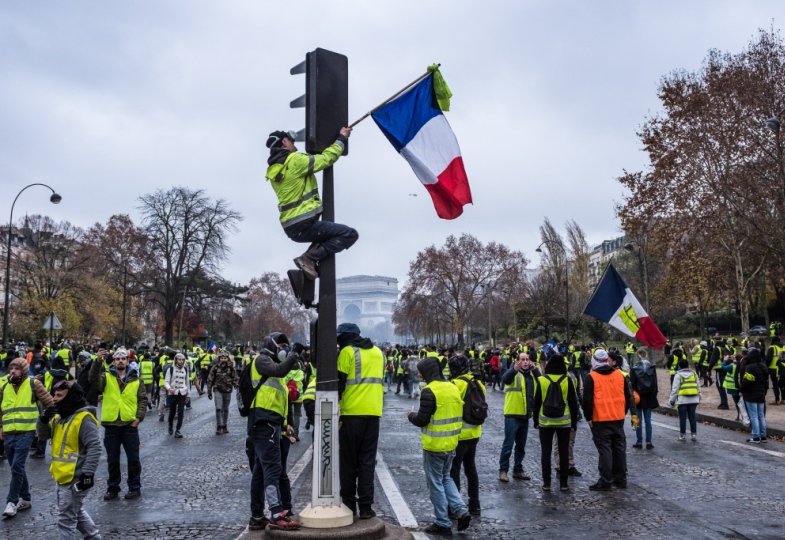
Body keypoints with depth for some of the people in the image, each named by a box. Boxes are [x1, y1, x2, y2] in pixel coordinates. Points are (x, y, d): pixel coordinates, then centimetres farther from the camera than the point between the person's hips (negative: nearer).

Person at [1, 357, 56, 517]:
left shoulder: (33, 384, -3)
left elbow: (50, 404, 1)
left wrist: (44, 421, 3)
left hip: (26, 433, -5)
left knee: (17, 467, -12)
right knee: (17, 468, 12)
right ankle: (25, 499, 24)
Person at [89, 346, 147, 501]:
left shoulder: (136, 379, 5)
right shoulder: (106, 377, 2)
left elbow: (143, 400, 6)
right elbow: (93, 379, -20)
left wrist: (139, 417, -6)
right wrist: (98, 361, -35)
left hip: (130, 425, 0)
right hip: (111, 425, 0)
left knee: (133, 459, 5)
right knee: (112, 460, 11)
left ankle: (135, 487, 17)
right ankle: (112, 488, 24)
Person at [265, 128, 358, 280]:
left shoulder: (274, 170, 13)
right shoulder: (294, 160, -12)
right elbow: (326, 159, -7)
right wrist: (341, 138, 6)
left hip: (291, 227, 9)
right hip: (304, 225, -9)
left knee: (325, 234, 35)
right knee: (350, 234, -7)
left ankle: (309, 260, 9)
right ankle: (309, 258, -14)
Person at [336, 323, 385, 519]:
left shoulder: (347, 352, -5)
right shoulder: (377, 352, 13)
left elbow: (339, 383, -9)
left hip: (351, 414, -4)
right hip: (373, 413, 4)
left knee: (348, 461, 8)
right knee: (367, 461, 7)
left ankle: (349, 505, 13)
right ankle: (365, 507, 4)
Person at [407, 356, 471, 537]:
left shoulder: (429, 391, -19)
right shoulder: (453, 388, 5)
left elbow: (421, 420, -19)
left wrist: (411, 415, 2)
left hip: (434, 446, -7)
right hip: (451, 444, 7)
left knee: (436, 483, 5)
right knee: (446, 478, 23)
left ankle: (443, 524, 10)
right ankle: (461, 510, 9)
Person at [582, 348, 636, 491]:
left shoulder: (592, 377, -9)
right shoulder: (620, 375, 6)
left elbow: (587, 400, -10)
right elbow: (628, 397, 12)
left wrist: (589, 418, 1)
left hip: (600, 420, -5)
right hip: (618, 419, 5)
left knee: (604, 450, -1)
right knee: (619, 448, 13)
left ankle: (605, 481, 0)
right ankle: (620, 479, 21)